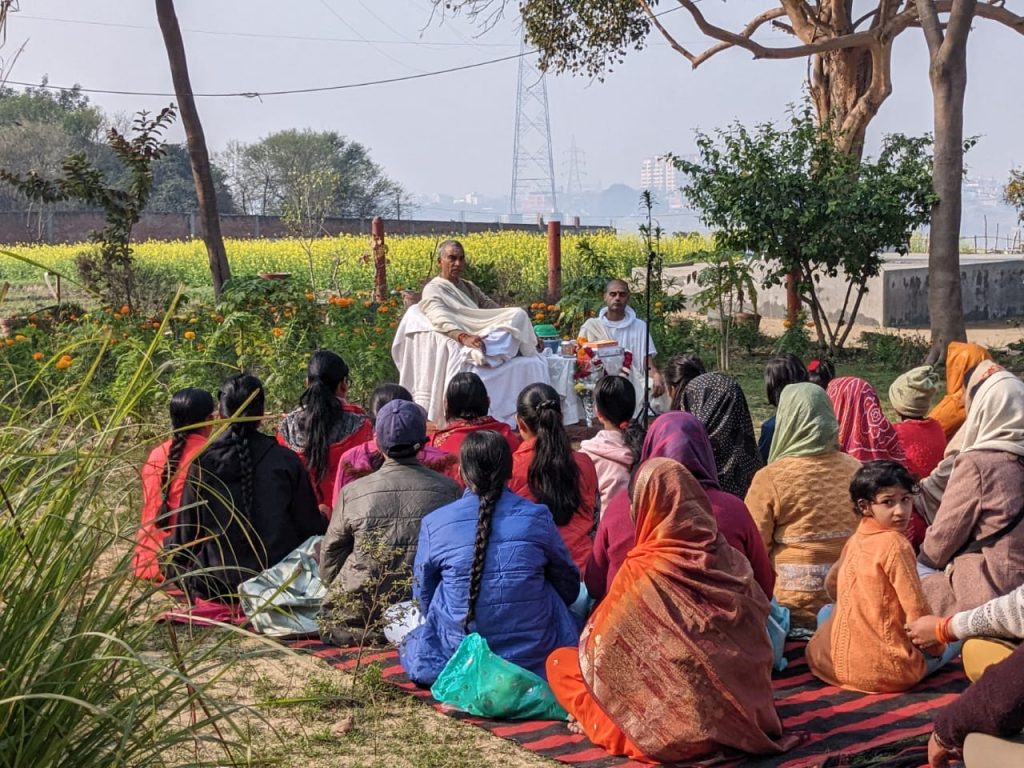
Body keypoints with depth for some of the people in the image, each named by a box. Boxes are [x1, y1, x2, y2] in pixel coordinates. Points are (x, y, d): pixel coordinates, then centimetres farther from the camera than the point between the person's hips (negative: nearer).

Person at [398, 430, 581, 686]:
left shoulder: (433, 524, -6)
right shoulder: (537, 517, -6)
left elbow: (423, 596, 7)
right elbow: (569, 587, 7)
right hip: (534, 657, 0)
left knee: (412, 640, 30)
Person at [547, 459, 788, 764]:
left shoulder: (642, 571, -16)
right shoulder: (728, 558, -2)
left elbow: (604, 646, -4)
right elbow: (756, 640, 7)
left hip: (681, 722, -6)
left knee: (560, 662, 12)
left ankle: (631, 732, 10)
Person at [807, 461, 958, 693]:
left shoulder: (854, 541, 8)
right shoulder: (894, 543, -14)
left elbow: (831, 585, 25)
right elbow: (916, 606, -15)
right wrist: (936, 647, 1)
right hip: (887, 671, -5)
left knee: (827, 612, 34)